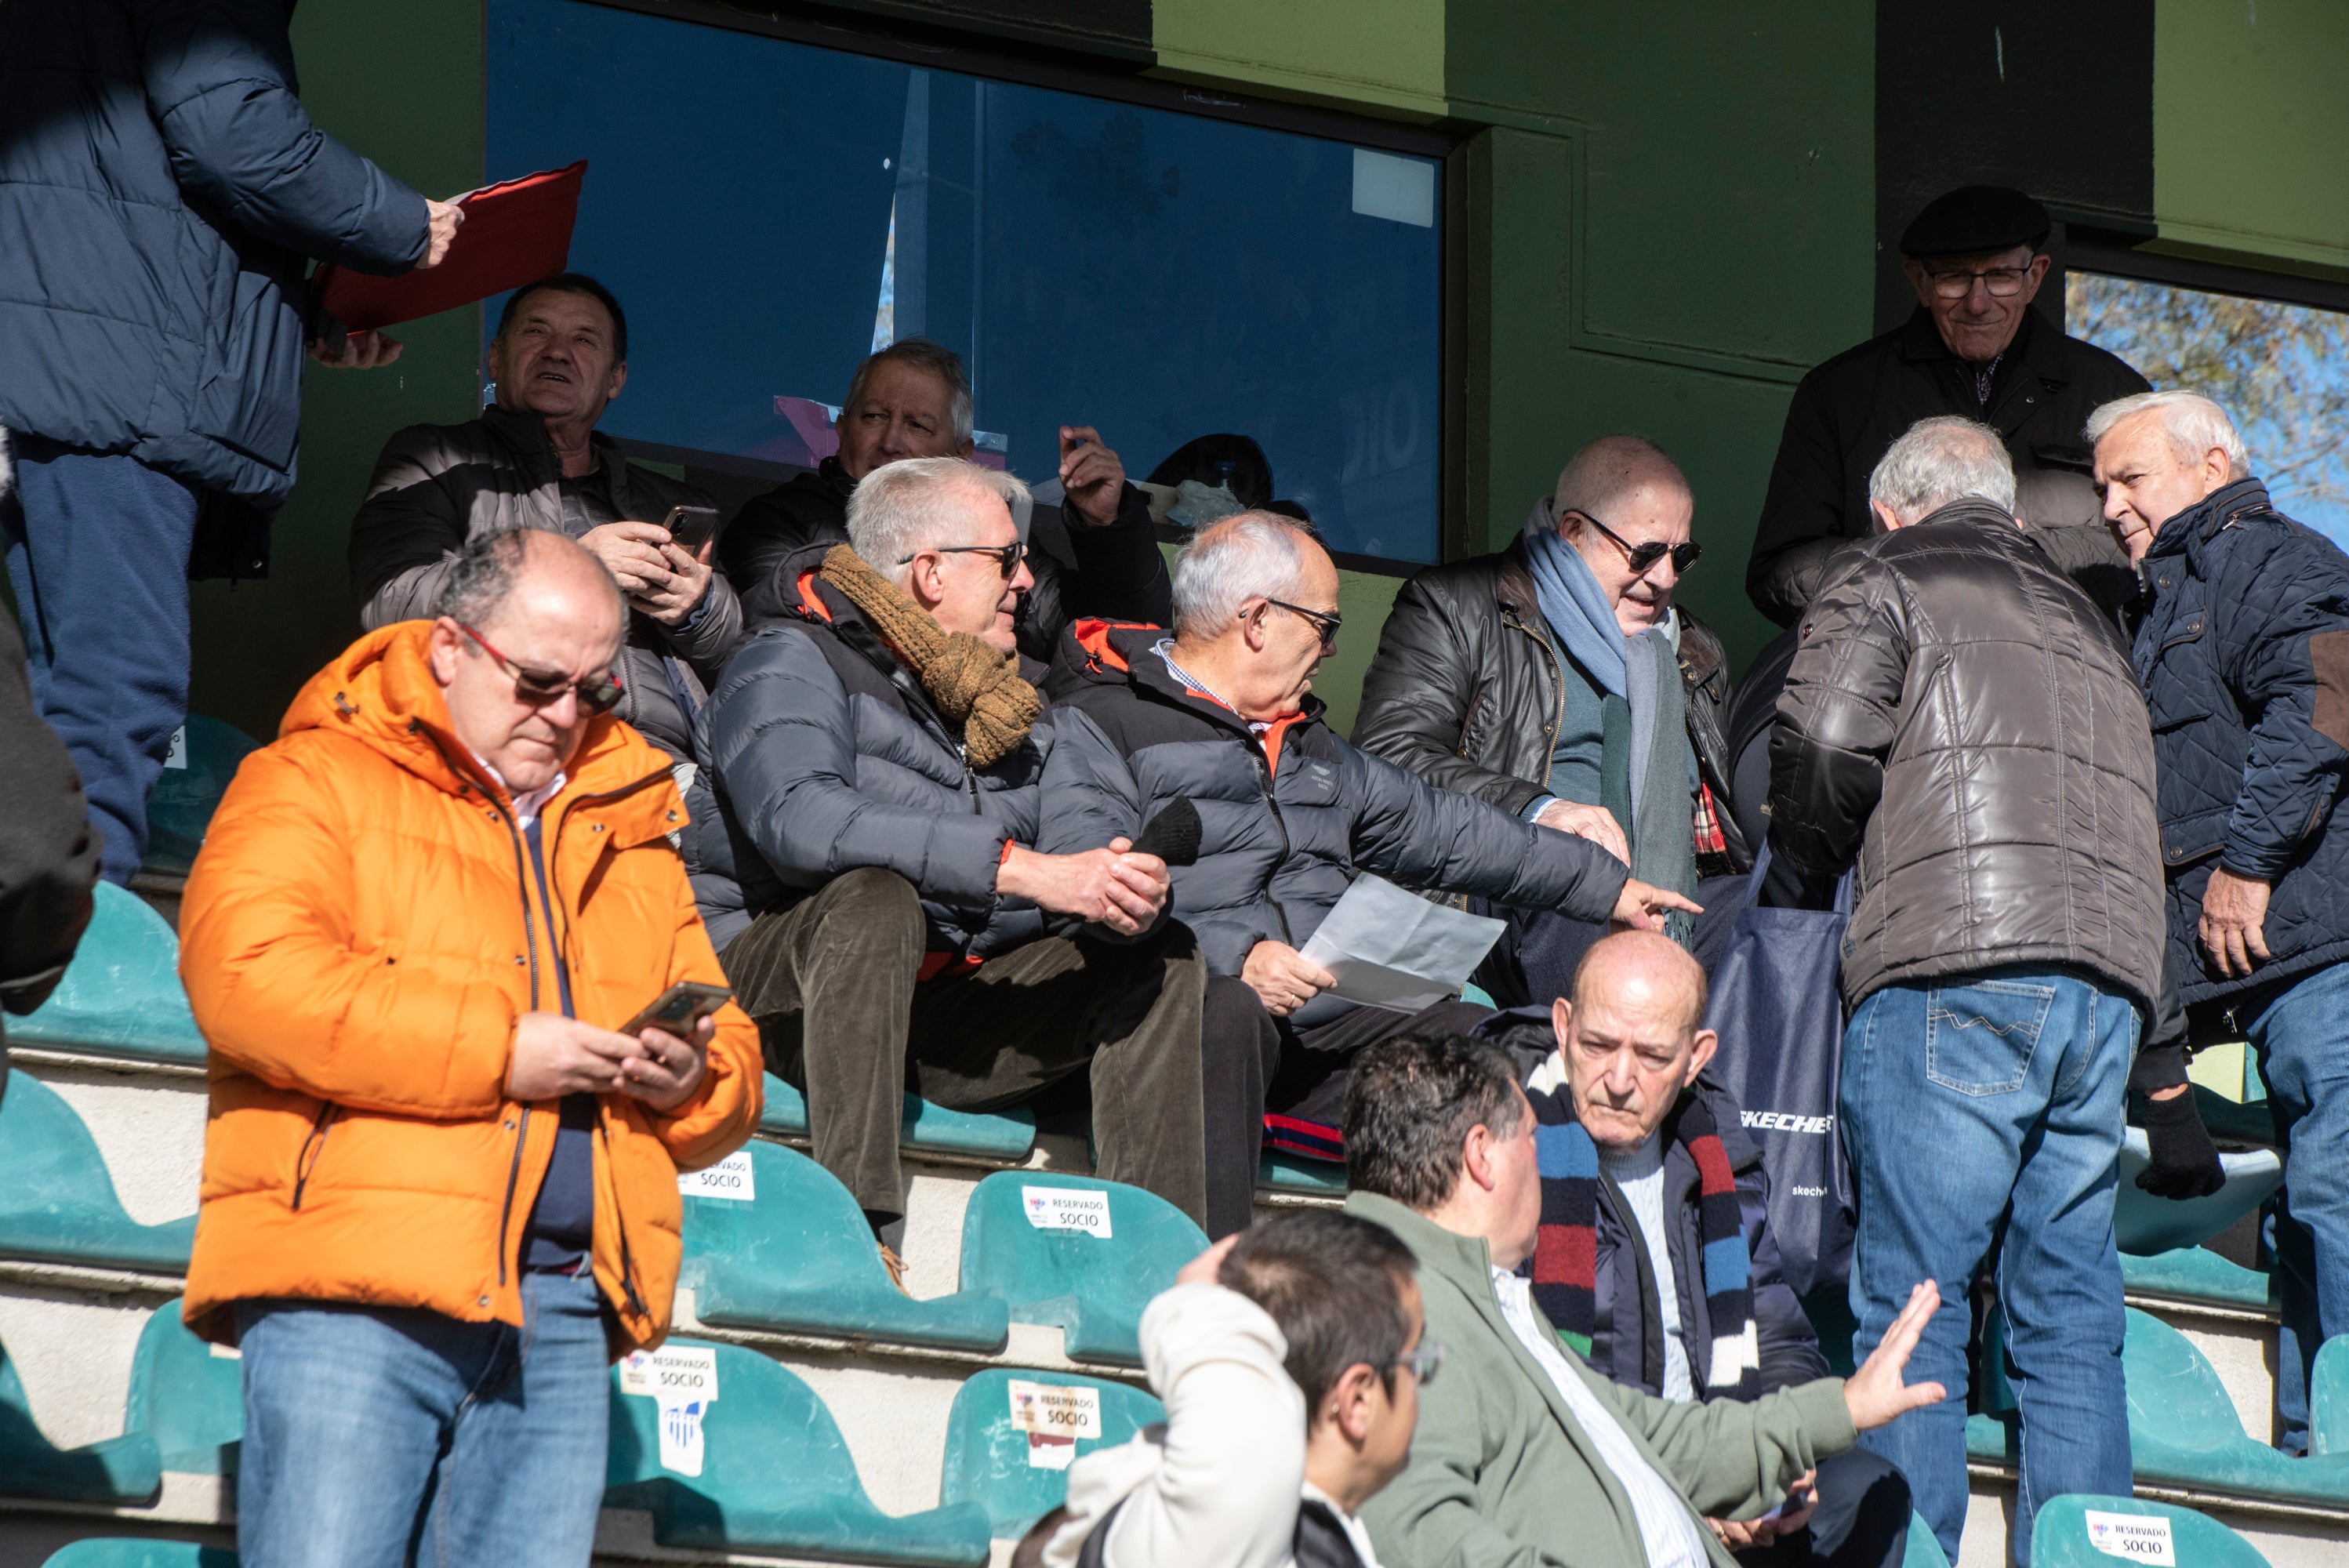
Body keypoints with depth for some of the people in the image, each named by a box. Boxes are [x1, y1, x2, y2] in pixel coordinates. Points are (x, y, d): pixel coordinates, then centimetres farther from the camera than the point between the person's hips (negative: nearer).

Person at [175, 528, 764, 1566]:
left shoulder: (630, 837, 24)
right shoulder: (318, 781, 6)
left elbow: (736, 1062, 27)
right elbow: (244, 976, -11)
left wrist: (692, 1081, 1)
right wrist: (496, 1052, -12)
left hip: (565, 1312, 5)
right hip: (355, 1291, -5)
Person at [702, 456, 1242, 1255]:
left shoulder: (1011, 697, 19)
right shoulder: (790, 666, -6)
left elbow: (1075, 855, 12)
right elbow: (799, 820, -26)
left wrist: (1130, 894, -15)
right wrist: (1015, 868, -30)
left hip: (952, 1015, 7)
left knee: (1163, 960, -2)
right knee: (876, 896, -36)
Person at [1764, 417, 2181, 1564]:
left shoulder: (1883, 577, 11)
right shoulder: (2084, 617, 30)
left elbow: (1826, 741, -4)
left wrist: (1794, 898, 11)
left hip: (1953, 964, -6)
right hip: (2114, 981, 6)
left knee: (1912, 1298, -4)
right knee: (2070, 1310, 8)